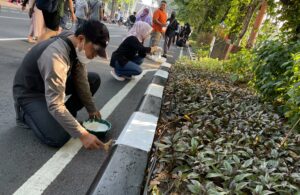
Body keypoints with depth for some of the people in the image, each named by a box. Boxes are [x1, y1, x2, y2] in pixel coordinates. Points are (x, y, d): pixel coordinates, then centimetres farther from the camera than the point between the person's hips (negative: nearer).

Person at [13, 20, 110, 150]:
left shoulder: (77, 46, -12)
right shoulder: (56, 56, -37)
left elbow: (81, 80, -2)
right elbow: (55, 105, -39)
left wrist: (92, 109, -2)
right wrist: (83, 135, -39)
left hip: (53, 83, 8)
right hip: (29, 92, -8)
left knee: (94, 79, -3)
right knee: (59, 138, -24)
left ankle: (66, 115, 4)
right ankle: (25, 115, 4)